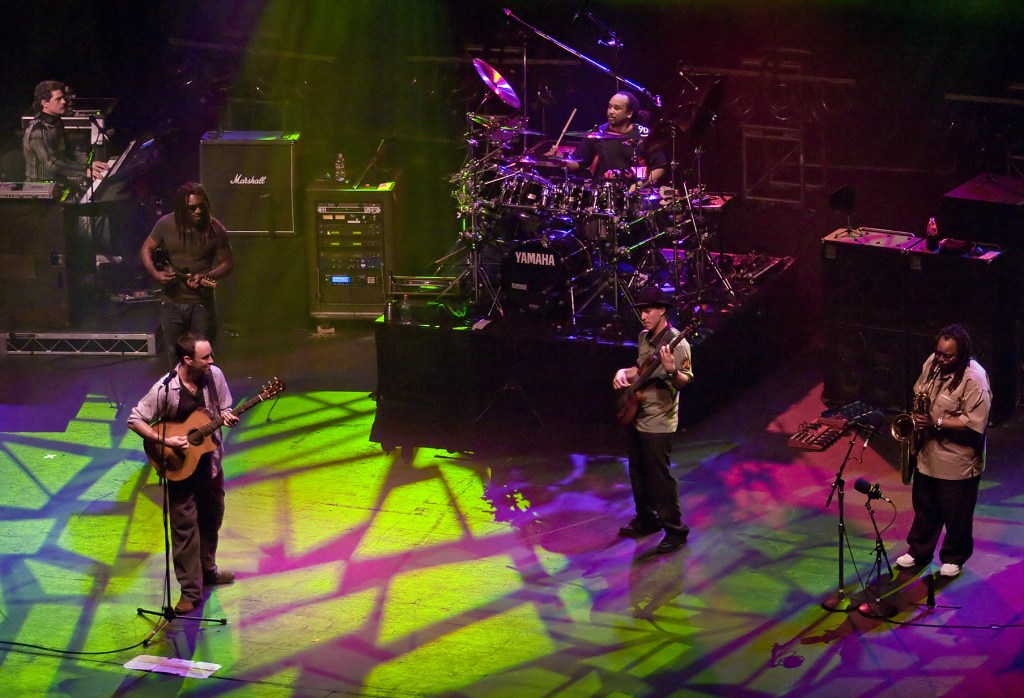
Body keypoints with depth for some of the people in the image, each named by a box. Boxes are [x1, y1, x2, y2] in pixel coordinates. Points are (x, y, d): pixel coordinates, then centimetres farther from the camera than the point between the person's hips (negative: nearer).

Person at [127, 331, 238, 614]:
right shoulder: (165, 389, -24)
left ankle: (207, 570, 42)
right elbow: (135, 420, -17)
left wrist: (227, 417, -17)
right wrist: (165, 441, -26)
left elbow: (224, 408, 6)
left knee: (212, 519, 21)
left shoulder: (214, 376, -10)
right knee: (185, 527, -1)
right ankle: (191, 591, 5)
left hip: (210, 460, 5)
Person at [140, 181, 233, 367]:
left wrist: (206, 276, -22)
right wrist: (156, 273, -12)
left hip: (202, 302, -2)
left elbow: (227, 264, -3)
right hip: (172, 302, 2)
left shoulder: (215, 230, -9)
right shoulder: (166, 224, -7)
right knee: (175, 357, 10)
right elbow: (146, 250, 6)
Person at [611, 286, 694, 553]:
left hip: (658, 423, -9)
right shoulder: (644, 337, 8)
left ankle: (675, 529, 3)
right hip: (637, 417, 9)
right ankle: (647, 519, 32)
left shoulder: (676, 343, -18)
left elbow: (686, 381, -23)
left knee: (659, 476, -6)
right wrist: (624, 372, 4)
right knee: (638, 472, 18)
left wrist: (671, 370, -43)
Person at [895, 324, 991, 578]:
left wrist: (936, 424, -27)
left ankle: (954, 558, 28)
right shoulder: (932, 363, -2)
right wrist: (917, 417, -4)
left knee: (956, 514, 11)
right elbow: (919, 393, 14)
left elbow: (974, 424, -25)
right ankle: (918, 551, 36)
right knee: (924, 507, 20)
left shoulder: (974, 379, -24)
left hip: (957, 461, -6)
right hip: (928, 454, 6)